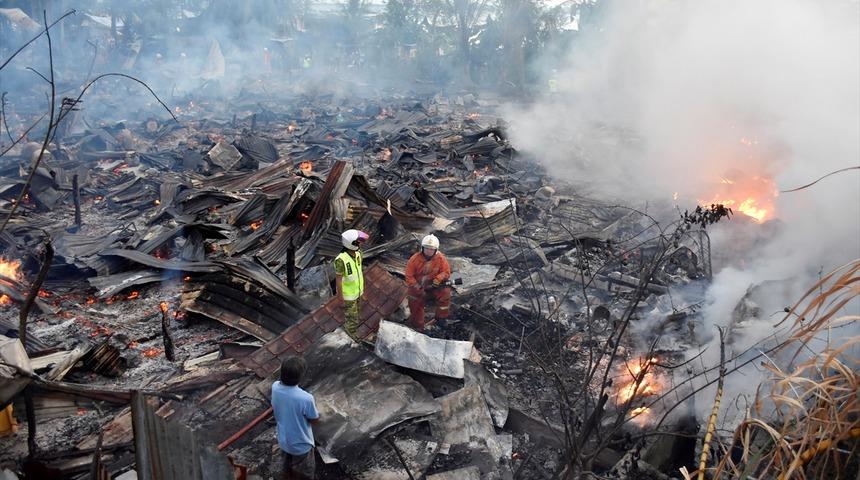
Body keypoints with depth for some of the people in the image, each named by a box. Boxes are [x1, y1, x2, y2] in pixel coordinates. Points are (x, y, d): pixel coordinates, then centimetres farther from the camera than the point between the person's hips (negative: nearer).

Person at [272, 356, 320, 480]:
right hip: (301, 444, -5)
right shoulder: (306, 398, -37)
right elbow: (315, 419, -17)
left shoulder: (275, 387, -19)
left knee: (285, 469, 30)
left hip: (283, 440, 6)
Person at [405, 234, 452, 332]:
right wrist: (419, 289, -23)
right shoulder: (415, 259, -19)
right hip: (417, 287, 0)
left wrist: (438, 279, -30)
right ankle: (418, 329, 32)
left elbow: (446, 272, -9)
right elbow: (409, 276, -16)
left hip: (433, 286, 0)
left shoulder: (441, 259, -15)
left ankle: (441, 317, -8)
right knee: (416, 309, 7)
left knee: (445, 292, -26)